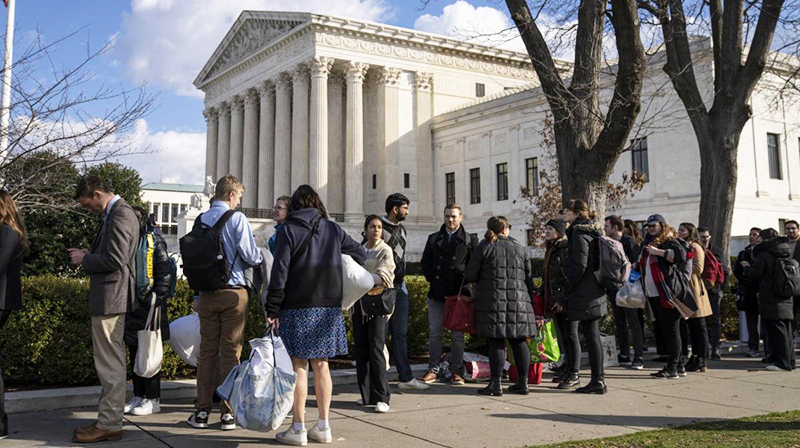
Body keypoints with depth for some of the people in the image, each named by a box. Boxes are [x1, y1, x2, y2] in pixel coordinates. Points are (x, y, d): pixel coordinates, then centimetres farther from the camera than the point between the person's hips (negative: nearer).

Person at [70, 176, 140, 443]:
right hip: (111, 298, 11)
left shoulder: (120, 215, -16)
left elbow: (114, 260, -22)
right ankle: (110, 420, 24)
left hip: (110, 299, -11)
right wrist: (88, 256, 9)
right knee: (112, 362, 15)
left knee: (110, 363, -5)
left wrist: (85, 258, -8)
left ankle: (108, 425, 2)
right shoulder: (118, 212, 16)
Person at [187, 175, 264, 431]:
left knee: (207, 351, 10)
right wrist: (261, 259, 10)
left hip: (207, 293, 4)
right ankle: (227, 413, 7)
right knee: (230, 352, 3)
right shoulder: (236, 218, -8)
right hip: (234, 292, -4)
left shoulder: (201, 220, 7)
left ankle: (202, 412, 13)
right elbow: (249, 254, -13)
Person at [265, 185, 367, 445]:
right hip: (329, 306, 4)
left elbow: (280, 270, -8)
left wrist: (272, 310, -8)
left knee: (299, 366, 0)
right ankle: (323, 427, 14)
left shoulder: (288, 229, -1)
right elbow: (361, 255, 16)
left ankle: (298, 429, 3)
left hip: (298, 307, -4)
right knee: (321, 365, 10)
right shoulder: (332, 229, 10)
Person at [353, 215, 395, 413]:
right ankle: (366, 394, 14)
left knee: (376, 349, -10)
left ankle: (381, 397, -7)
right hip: (359, 302, 5)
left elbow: (382, 276, -14)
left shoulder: (385, 251, -1)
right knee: (361, 350, 5)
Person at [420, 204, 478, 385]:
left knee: (457, 334, 1)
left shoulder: (470, 240, 7)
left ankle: (456, 372, 7)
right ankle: (433, 369, 11)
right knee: (435, 333, 4)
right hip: (437, 293, 2)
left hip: (458, 294, -2)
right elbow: (425, 262, 16)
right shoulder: (434, 239, 15)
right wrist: (433, 280, 1)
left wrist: (464, 286, -6)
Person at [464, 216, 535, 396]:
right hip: (518, 300, 4)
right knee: (519, 340, 9)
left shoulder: (484, 246, 0)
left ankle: (496, 383, -4)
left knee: (496, 342, -4)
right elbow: (529, 277, 16)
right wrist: (529, 297, 26)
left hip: (493, 300, -4)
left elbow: (470, 275, -2)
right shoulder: (519, 247, 13)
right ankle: (523, 382, 13)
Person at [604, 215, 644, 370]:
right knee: (620, 323, 10)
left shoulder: (629, 241, -9)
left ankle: (639, 357, -1)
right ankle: (624, 355, 17)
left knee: (633, 322, -4)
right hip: (614, 288, 7)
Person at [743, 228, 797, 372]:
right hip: (786, 300, 7)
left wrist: (747, 267, 10)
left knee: (776, 329, -6)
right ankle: (790, 361, 16)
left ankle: (782, 362, -7)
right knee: (786, 330, 12)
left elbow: (756, 275, -10)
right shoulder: (786, 254, 12)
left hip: (770, 299, -7)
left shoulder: (764, 255, -10)